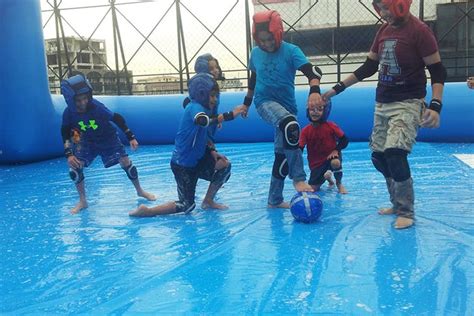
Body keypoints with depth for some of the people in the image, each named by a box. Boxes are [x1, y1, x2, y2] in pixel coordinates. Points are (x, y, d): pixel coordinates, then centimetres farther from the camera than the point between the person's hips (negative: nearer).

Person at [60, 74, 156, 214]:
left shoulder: (96, 107, -33)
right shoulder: (69, 113, -24)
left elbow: (117, 119, -22)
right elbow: (65, 134, -11)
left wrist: (131, 137, -20)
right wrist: (69, 154, -21)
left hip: (108, 139, -2)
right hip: (88, 142, 2)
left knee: (126, 163, -7)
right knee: (74, 167, -13)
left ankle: (140, 191, 20)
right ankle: (82, 201, 6)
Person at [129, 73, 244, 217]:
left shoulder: (201, 108, 9)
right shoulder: (195, 107, -20)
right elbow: (204, 121, -45)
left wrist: (211, 151, 4)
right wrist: (230, 115, -42)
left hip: (195, 160, 9)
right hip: (182, 164, -9)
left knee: (225, 166, 1)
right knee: (186, 205, -4)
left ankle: (208, 201, 15)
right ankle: (146, 211, 6)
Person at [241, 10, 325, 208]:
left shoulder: (290, 51, -8)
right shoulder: (256, 53, 2)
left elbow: (312, 71, -22)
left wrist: (314, 91, -43)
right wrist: (246, 103, 25)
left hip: (287, 106, 1)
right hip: (265, 102, -1)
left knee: (282, 153, 5)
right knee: (291, 126, -34)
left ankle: (275, 199, 20)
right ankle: (299, 178, -30)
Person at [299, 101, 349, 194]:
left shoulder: (330, 126, -12)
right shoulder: (306, 130, -10)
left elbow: (344, 140, -6)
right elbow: (299, 149, -11)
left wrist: (336, 150, -22)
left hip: (331, 156, -2)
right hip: (316, 163, 2)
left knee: (336, 163, -38)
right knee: (313, 188, -3)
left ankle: (339, 183, -5)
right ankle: (326, 176, 33)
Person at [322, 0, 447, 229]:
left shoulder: (419, 30, -12)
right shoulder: (384, 30, 9)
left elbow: (438, 71, -12)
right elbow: (369, 66, 16)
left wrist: (435, 106, -24)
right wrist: (338, 88, 14)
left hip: (408, 104, -7)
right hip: (382, 103, 7)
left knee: (395, 154, -20)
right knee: (379, 157, 6)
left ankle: (406, 213, -3)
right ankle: (398, 204, 25)